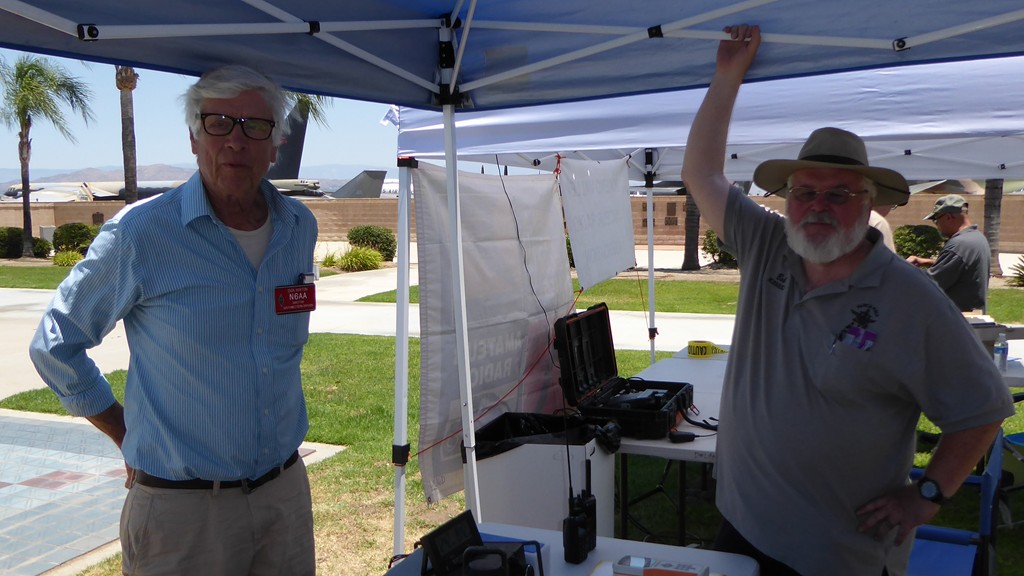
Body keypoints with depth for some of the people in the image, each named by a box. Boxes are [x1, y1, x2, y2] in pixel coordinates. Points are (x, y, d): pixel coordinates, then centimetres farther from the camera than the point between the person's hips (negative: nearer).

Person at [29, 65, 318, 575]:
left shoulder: (299, 227, 3)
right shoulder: (140, 233, -12)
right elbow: (54, 346, -1)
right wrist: (130, 440, 2)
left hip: (286, 492, 5)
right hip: (183, 508, -4)